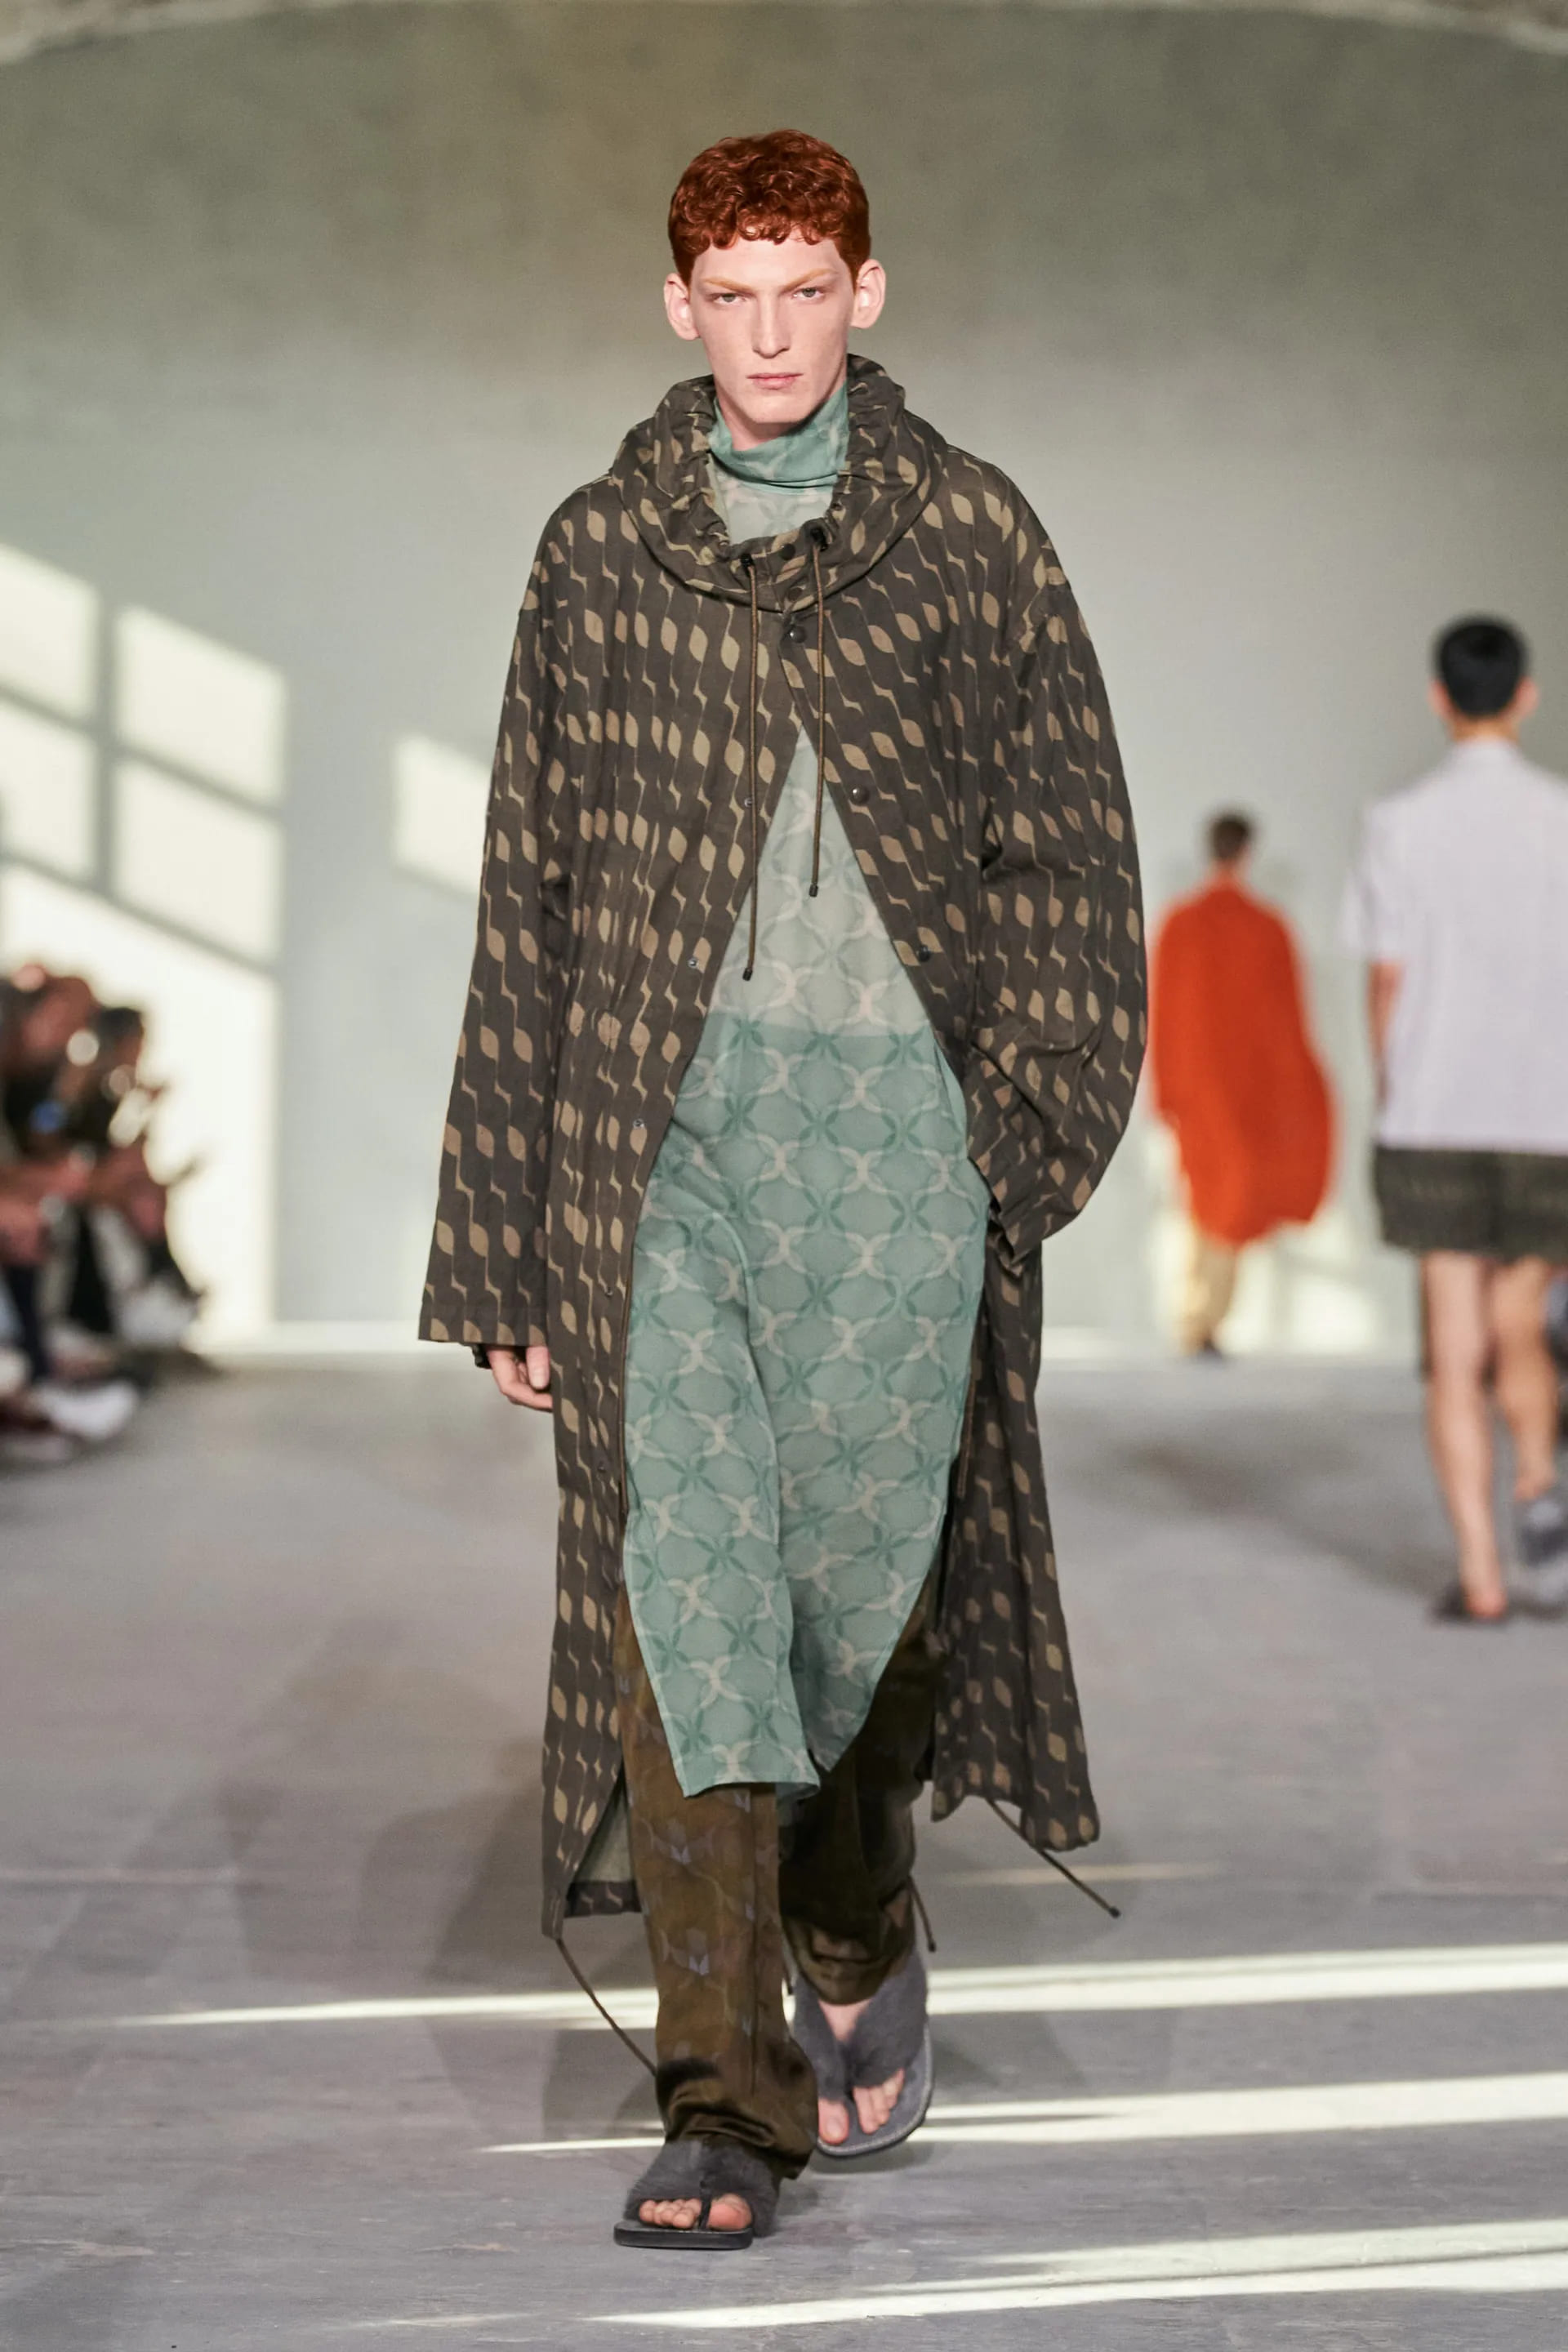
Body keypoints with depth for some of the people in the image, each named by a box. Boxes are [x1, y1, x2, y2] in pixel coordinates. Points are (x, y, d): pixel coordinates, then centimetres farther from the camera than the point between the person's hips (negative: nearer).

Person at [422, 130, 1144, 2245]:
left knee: (860, 1562, -1)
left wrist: (1044, 1108, -3)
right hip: (658, 1119, 1)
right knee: (677, 1557, -9)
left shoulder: (974, 539, 7)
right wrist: (502, 1245, 7)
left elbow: (1073, 857, 10)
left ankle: (861, 1943, 30)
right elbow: (528, 902, 10)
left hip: (897, 1117, -1)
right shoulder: (599, 555, 10)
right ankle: (729, 2103, -5)